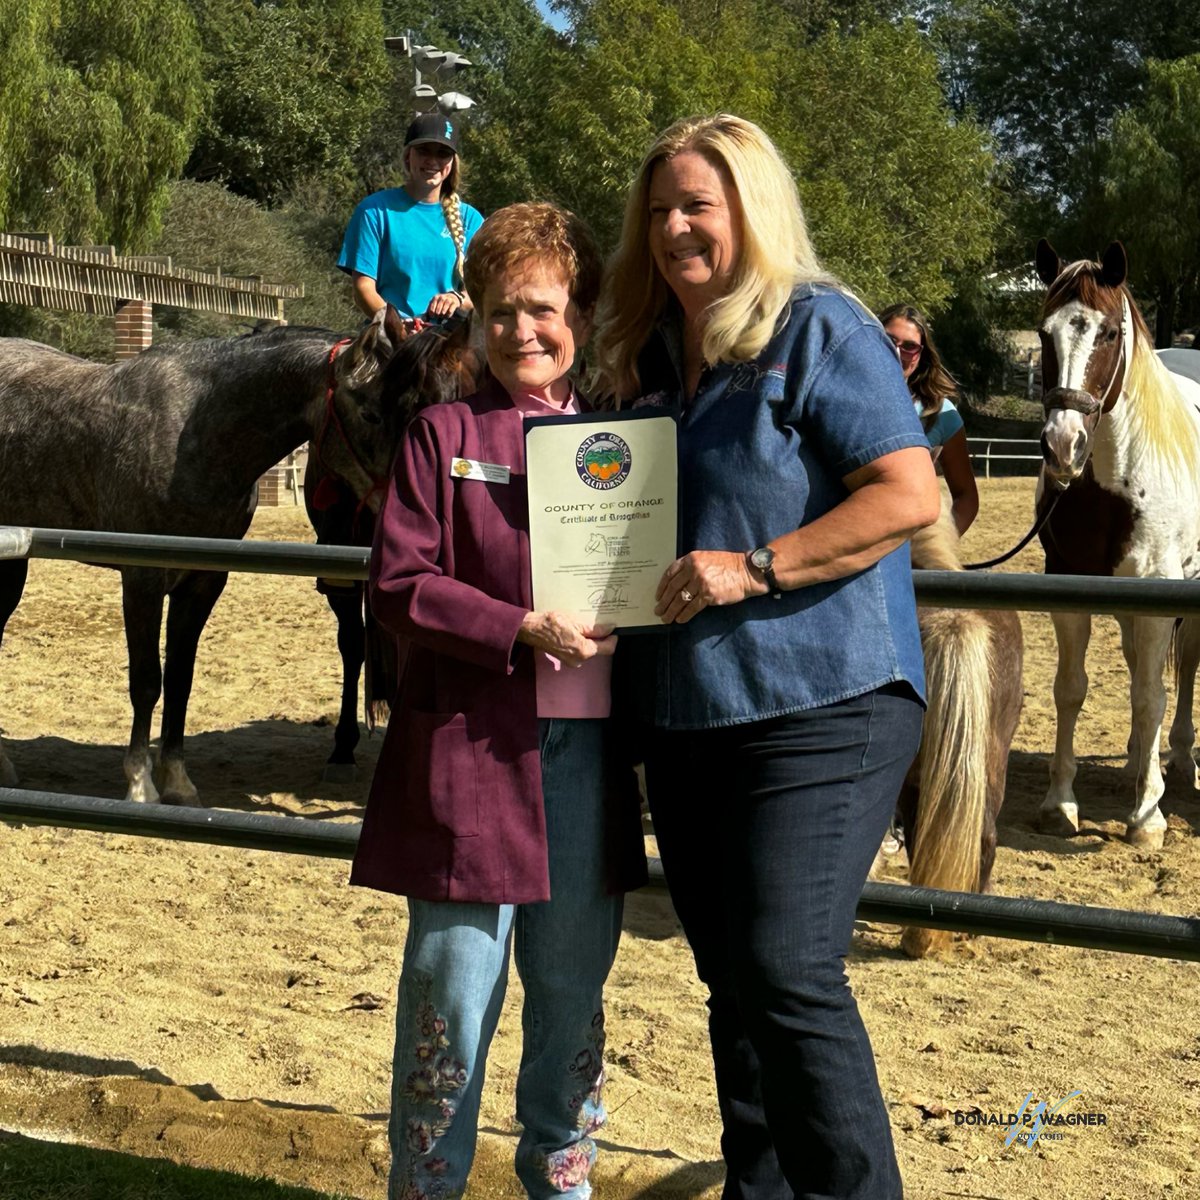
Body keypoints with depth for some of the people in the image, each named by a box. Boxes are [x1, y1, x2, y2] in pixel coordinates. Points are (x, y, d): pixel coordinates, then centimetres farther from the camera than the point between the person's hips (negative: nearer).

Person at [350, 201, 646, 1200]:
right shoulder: (444, 436, 1)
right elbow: (399, 586, -7)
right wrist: (524, 630, -19)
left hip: (588, 752, 4)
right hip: (472, 751, -3)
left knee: (574, 994, 14)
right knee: (454, 988, 2)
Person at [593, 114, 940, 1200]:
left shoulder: (818, 330, -6)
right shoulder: (650, 354, 15)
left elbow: (909, 496, -16)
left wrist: (756, 567, -21)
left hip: (819, 706, -8)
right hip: (684, 714, 8)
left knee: (788, 971, -16)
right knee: (732, 981, 14)